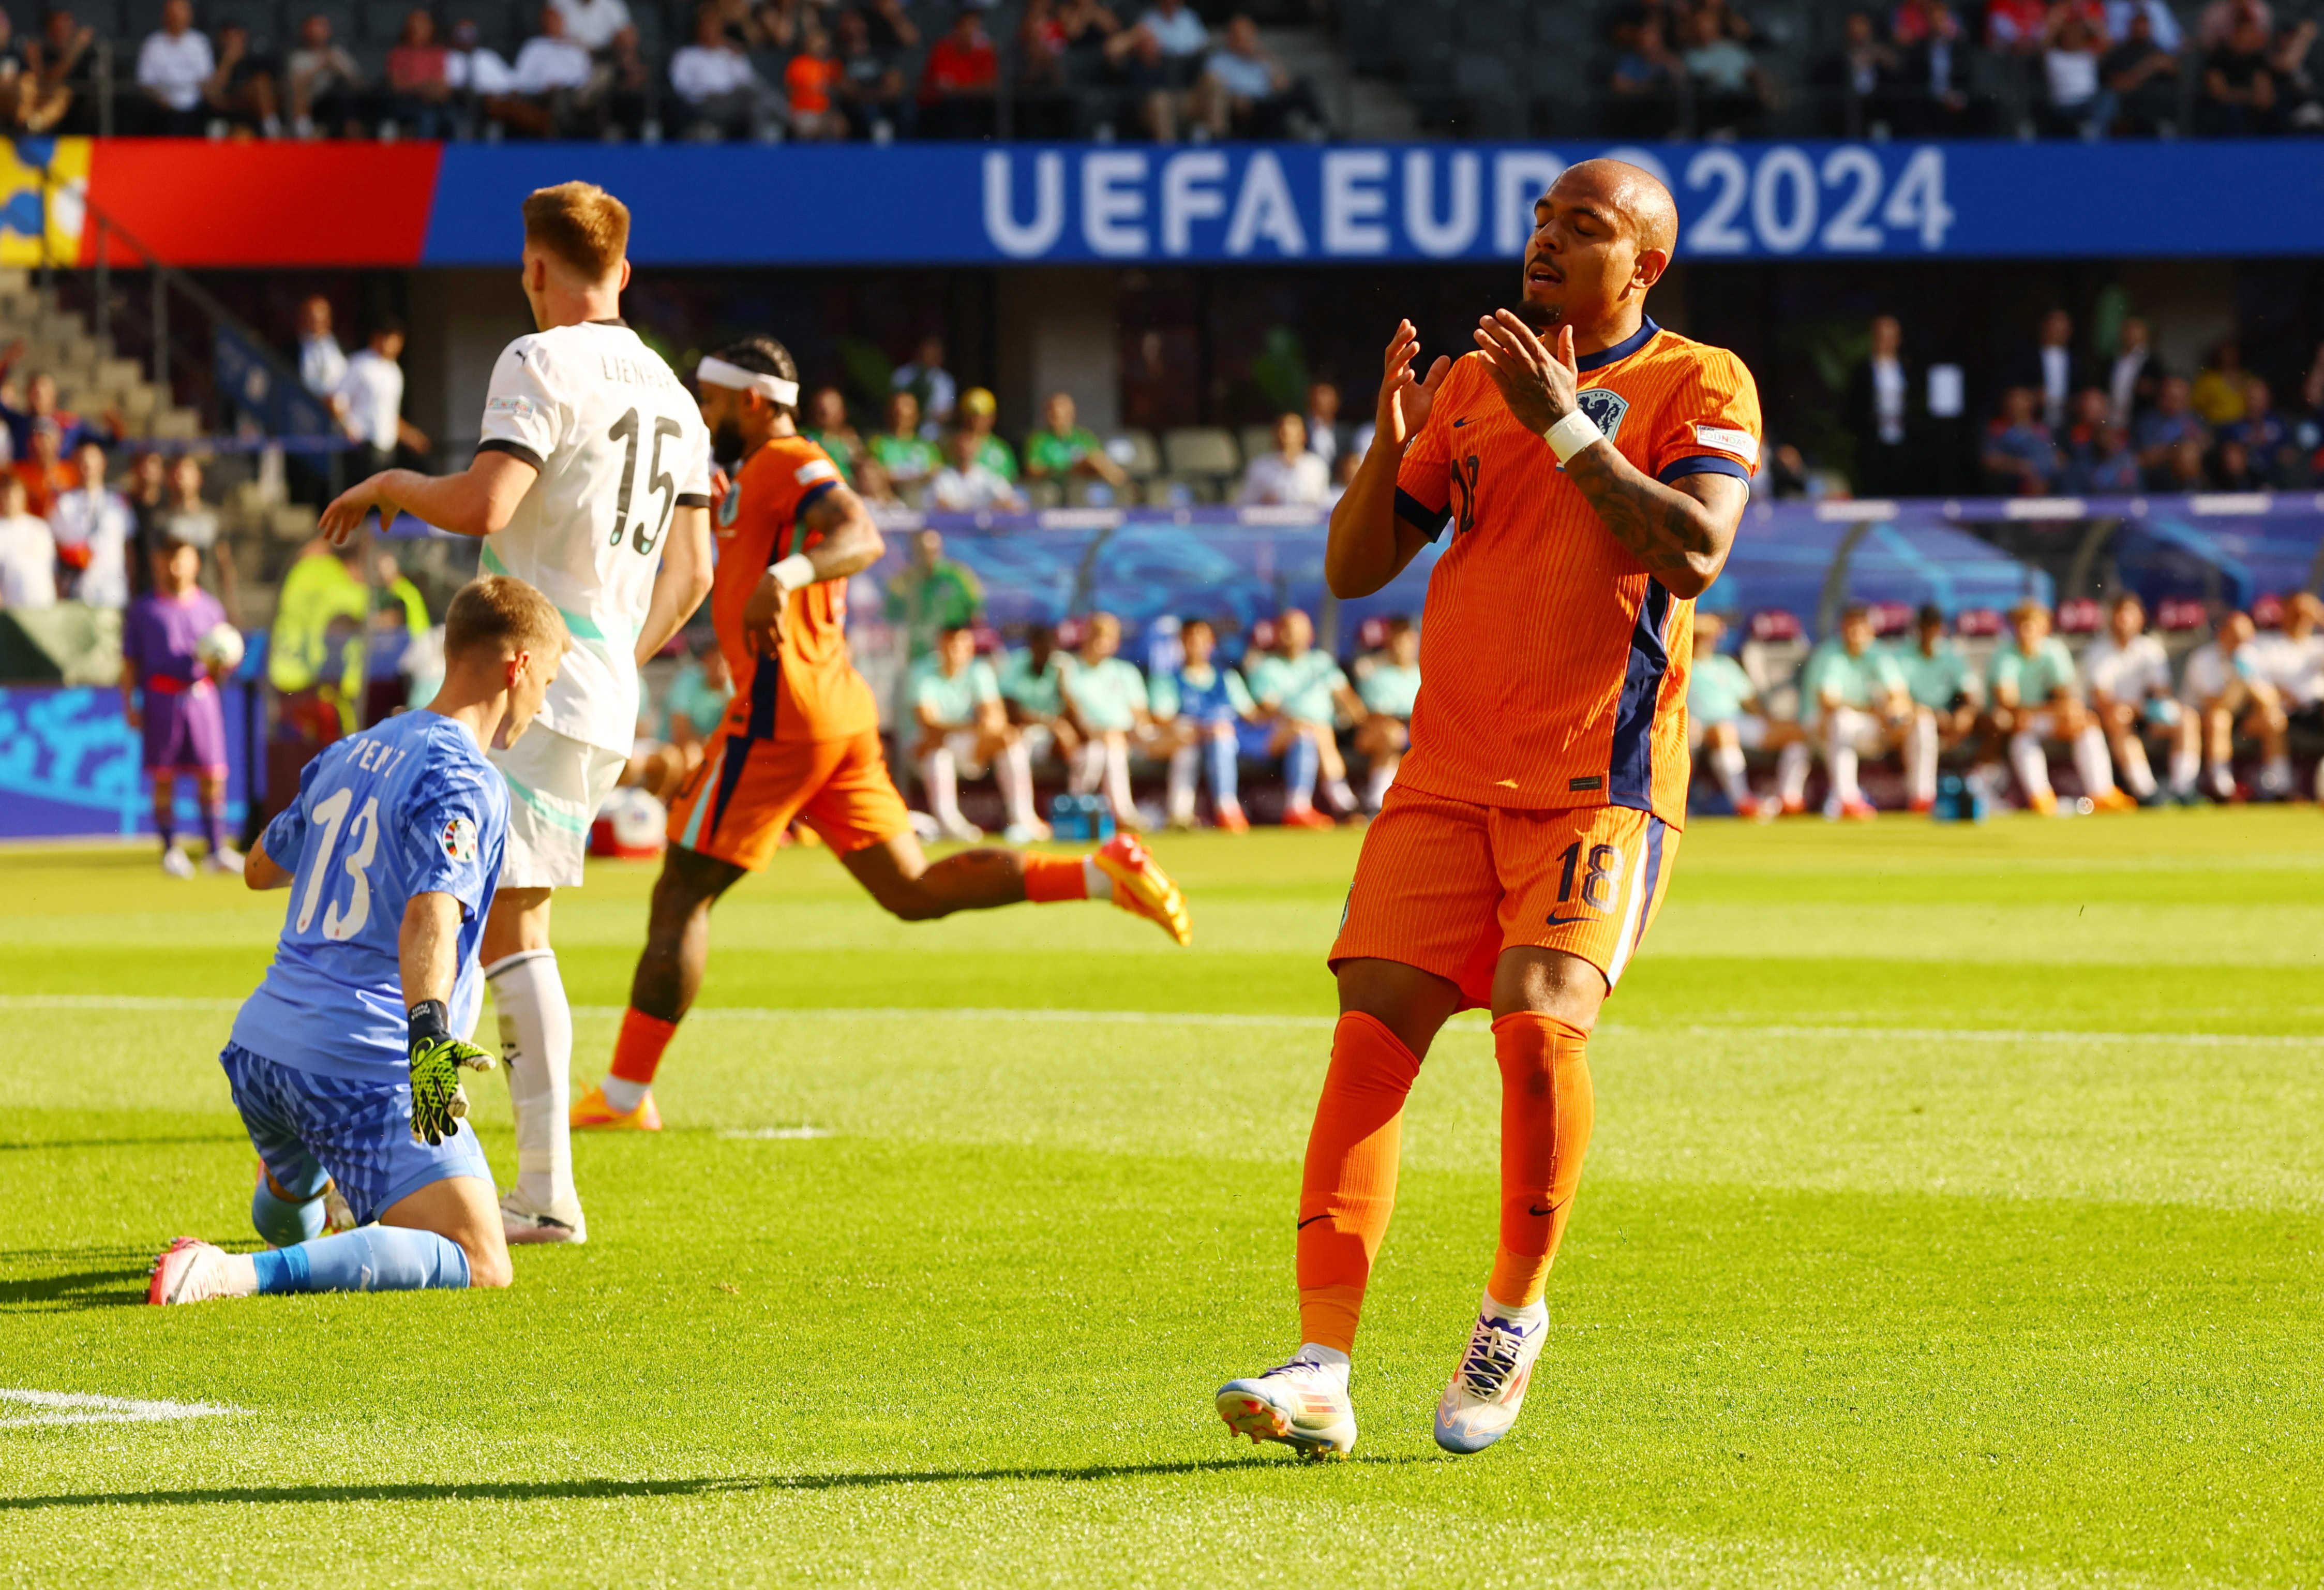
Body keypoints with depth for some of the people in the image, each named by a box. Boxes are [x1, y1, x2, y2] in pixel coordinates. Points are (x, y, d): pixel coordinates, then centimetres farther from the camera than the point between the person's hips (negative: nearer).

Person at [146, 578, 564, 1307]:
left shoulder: (351, 755, 18)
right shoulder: (466, 782, -8)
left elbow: (261, 868, 35)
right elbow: (430, 916, -26)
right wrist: (429, 1038, -40)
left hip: (258, 1049, 9)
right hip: (366, 1074, -9)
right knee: (481, 1267, -17)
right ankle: (243, 1275, -31)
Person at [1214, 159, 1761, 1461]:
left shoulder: (1699, 384, 2)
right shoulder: (1472, 384, 17)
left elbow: (1695, 552, -15)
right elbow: (1353, 570, 14)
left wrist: (1568, 427, -14)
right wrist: (1391, 446, -3)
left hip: (1601, 778, -4)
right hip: (1448, 778, 4)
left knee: (1540, 1018, -23)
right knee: (1371, 1034, -10)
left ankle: (1517, 1310, 1)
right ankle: (1323, 1371, -13)